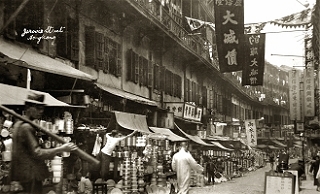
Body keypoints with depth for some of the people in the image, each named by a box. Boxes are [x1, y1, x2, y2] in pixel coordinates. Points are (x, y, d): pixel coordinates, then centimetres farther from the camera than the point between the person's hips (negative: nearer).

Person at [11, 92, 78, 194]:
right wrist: (61, 149, -24)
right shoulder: (26, 127, -19)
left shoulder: (19, 124, 13)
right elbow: (37, 153, -23)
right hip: (31, 174, -10)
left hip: (25, 172, 10)